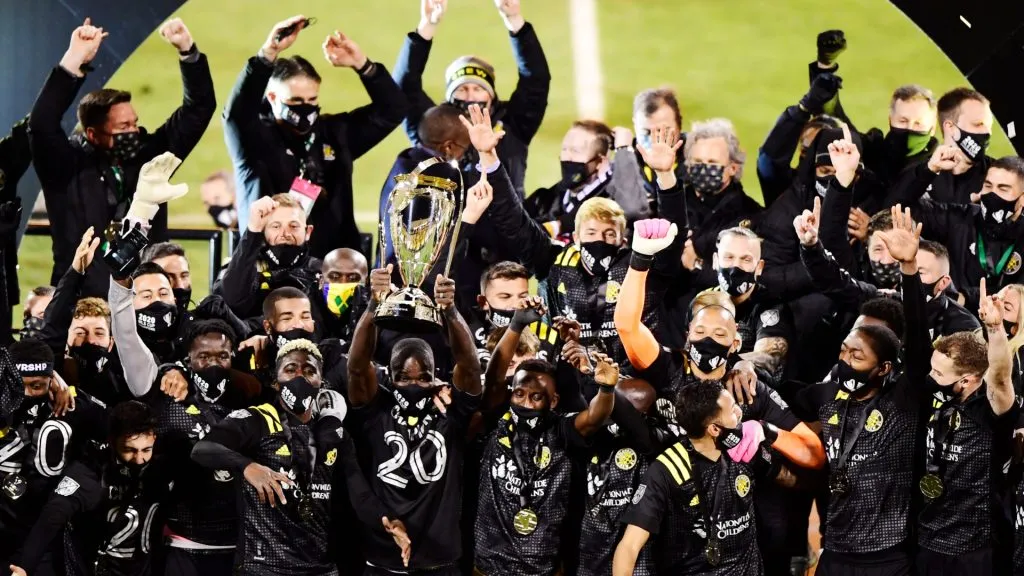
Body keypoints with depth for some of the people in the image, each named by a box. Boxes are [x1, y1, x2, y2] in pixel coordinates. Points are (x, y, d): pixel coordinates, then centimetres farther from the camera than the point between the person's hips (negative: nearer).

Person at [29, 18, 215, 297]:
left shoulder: (147, 156, 9)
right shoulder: (68, 167, -1)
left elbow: (198, 108, 11)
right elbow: (42, 124, -19)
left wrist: (187, 50, -2)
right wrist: (74, 61, -23)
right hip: (84, 301, -3)